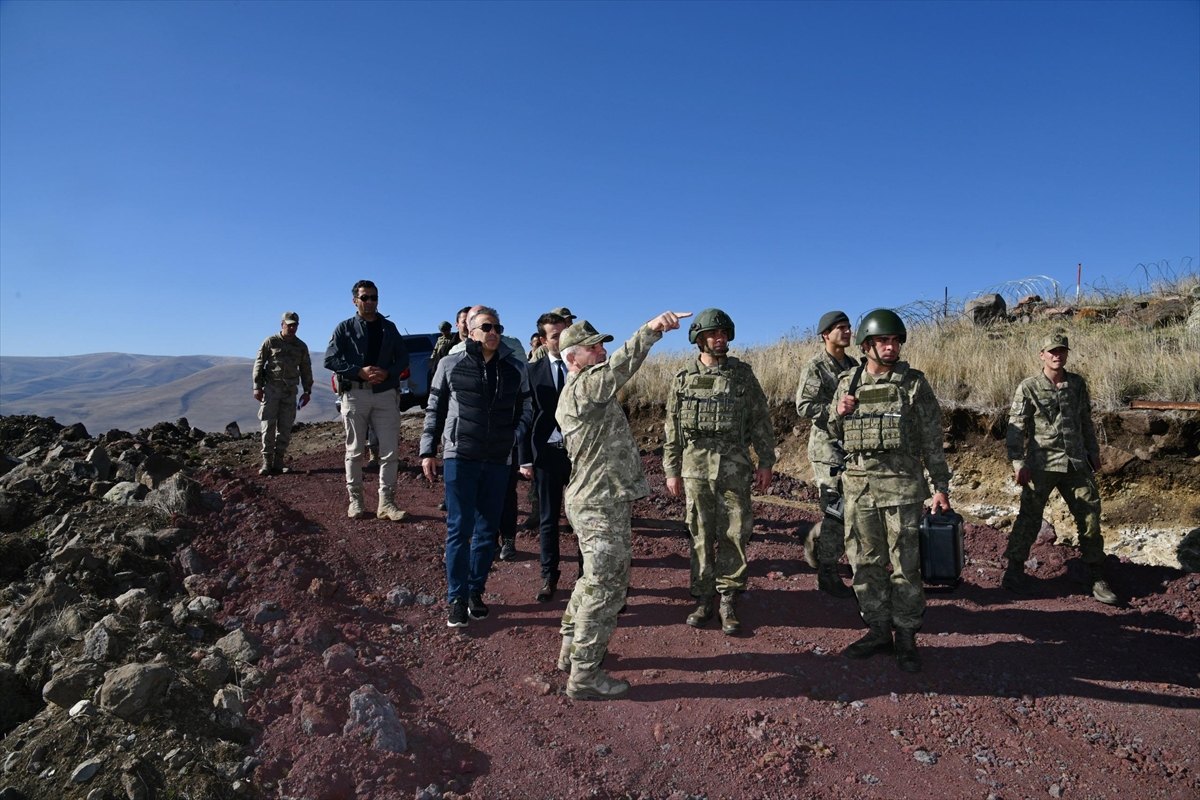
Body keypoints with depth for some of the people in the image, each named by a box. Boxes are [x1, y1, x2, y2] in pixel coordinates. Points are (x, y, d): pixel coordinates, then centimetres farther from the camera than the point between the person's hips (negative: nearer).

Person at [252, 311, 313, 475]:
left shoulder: (301, 346, 10)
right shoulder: (270, 342, 2)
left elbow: (306, 370, 13)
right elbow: (259, 364, 1)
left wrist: (307, 391, 7)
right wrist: (257, 387, -5)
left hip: (290, 391, 3)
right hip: (271, 389, -2)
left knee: (285, 428, 2)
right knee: (268, 425, -5)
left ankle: (278, 461, 9)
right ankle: (267, 461, -1)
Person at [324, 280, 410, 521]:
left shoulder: (389, 327, 13)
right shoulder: (345, 328, 5)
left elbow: (403, 358, 10)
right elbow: (330, 359, -3)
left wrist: (387, 373, -10)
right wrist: (360, 371, -16)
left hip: (385, 394, 2)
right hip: (354, 394, -2)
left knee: (391, 450, -3)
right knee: (355, 450, 6)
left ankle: (385, 502, 4)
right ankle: (355, 500, 16)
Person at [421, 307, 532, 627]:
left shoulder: (515, 368, 4)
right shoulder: (451, 364, 0)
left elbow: (525, 409, 12)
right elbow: (435, 409, 5)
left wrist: (516, 438, -2)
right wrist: (428, 450, 3)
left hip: (498, 460, 2)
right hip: (459, 457, -2)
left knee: (487, 530, 9)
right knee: (459, 529, 0)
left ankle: (476, 591, 23)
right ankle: (457, 599, 11)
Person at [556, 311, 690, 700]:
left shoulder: (580, 394, 16)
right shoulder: (581, 389, -17)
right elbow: (619, 367, -36)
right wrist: (651, 329, -46)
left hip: (593, 502, 11)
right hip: (602, 507, -11)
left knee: (594, 580, 23)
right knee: (605, 587, -1)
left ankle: (572, 650, 37)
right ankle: (584, 677, 10)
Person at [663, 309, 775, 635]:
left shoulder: (742, 374, 4)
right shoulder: (684, 378, 5)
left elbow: (761, 421, 5)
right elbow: (673, 429, 7)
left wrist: (766, 463, 1)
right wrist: (671, 471, 5)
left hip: (734, 466, 0)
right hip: (696, 465, 1)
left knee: (734, 534, 1)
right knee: (701, 536, 7)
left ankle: (729, 601, 14)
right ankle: (703, 599, 18)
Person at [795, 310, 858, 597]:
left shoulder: (853, 365, 13)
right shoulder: (815, 367, -9)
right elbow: (803, 406, -17)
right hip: (828, 447, -7)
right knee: (835, 512, -3)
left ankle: (816, 541, 35)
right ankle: (828, 575, 10)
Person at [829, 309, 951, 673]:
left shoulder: (914, 383, 0)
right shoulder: (847, 382, 7)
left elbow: (932, 440, 1)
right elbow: (835, 434, 16)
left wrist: (941, 486, -2)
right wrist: (839, 414, -6)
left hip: (902, 484, -3)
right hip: (859, 484, 3)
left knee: (905, 565, 2)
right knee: (867, 563, 10)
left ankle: (906, 637, 15)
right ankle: (878, 630, 24)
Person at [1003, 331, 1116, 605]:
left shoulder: (1078, 384, 8)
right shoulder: (1028, 388, -6)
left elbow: (1085, 420, 19)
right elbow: (1016, 428, -9)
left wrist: (1093, 451, 20)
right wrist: (1018, 464, -14)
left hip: (1076, 464, 4)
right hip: (1042, 464, -4)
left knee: (1090, 518, 6)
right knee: (1029, 519, 2)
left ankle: (1098, 579, 19)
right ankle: (1014, 571, 17)